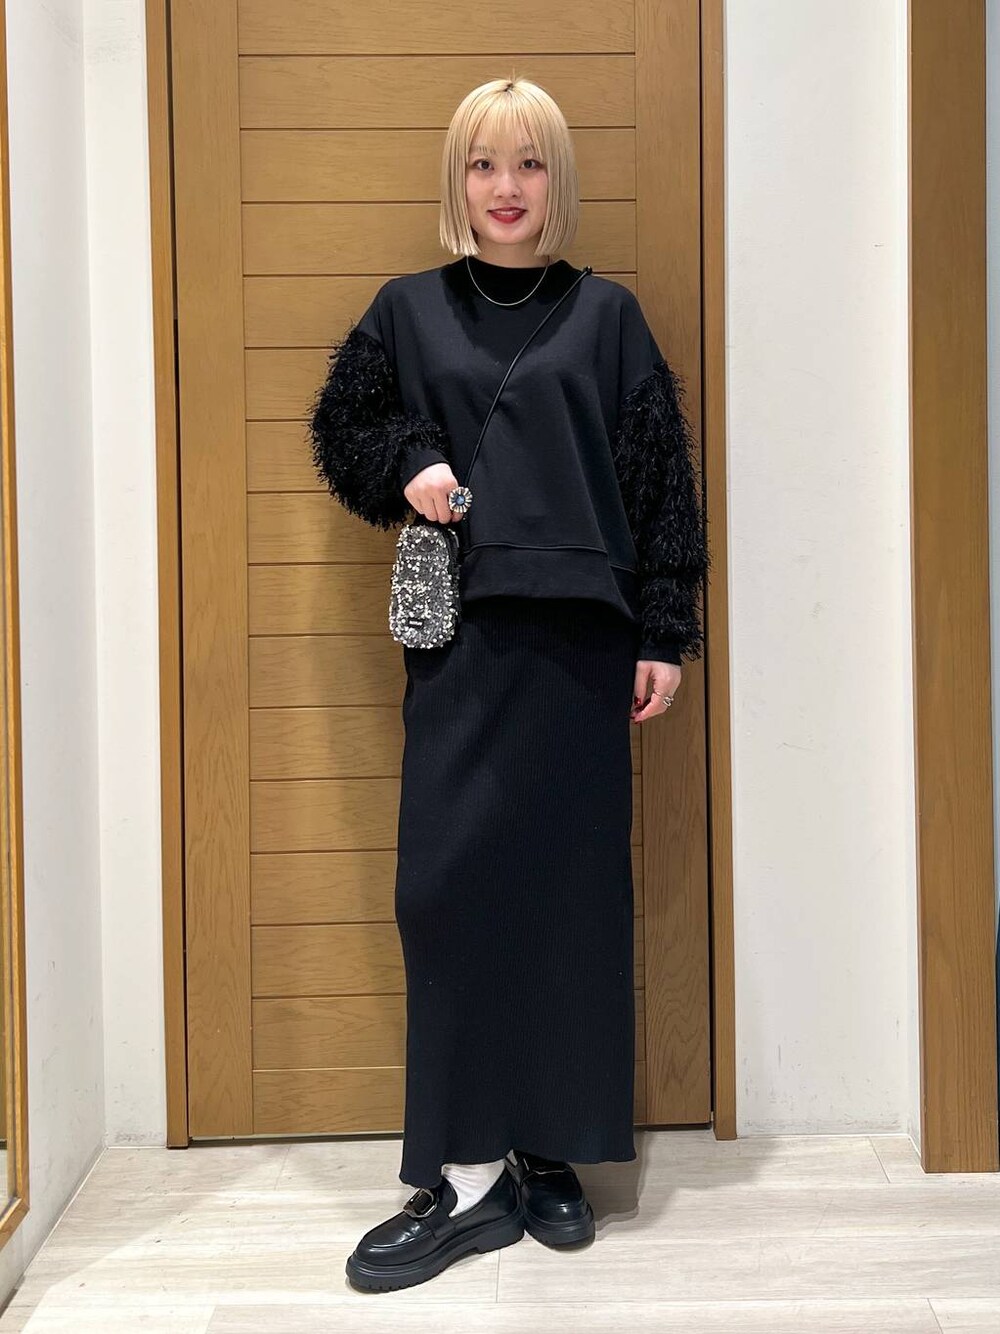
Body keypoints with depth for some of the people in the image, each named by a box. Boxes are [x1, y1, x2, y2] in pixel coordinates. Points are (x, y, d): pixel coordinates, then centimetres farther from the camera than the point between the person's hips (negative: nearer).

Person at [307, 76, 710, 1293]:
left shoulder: (607, 315, 8)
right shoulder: (408, 310, 10)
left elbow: (663, 476, 5)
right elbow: (339, 426, 18)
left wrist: (665, 634, 0)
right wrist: (404, 469, -4)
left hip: (577, 636, 0)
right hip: (458, 633, 1)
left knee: (568, 882, 3)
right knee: (449, 883, -5)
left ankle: (548, 1151, 15)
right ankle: (468, 1175, 2)